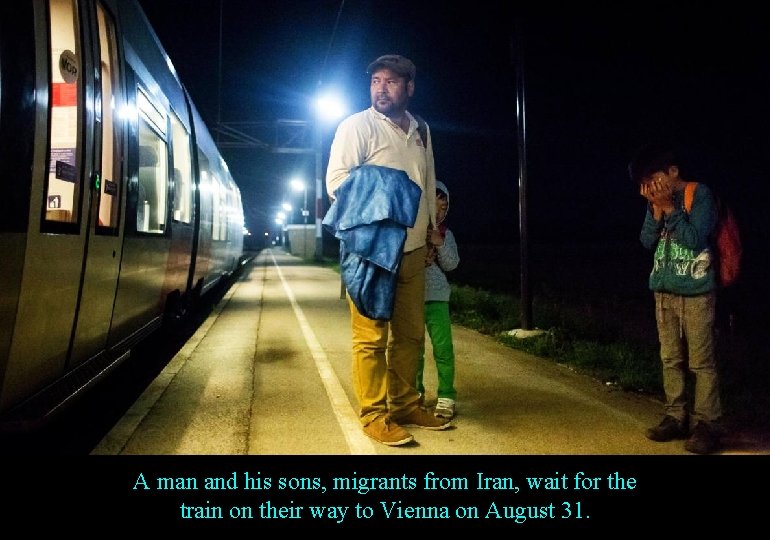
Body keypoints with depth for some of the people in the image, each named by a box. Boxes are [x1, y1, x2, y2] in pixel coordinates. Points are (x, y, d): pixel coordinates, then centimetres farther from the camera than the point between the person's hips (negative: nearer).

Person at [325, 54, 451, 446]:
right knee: (371, 336, -5)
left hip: (412, 249, 7)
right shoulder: (357, 126, -3)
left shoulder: (420, 130, 16)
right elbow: (336, 179, -10)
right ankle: (374, 414, 5)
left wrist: (431, 227, 23)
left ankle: (405, 404, 23)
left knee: (410, 333, 11)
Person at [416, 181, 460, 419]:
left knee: (443, 348, -5)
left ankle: (446, 396, 5)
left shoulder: (446, 234, 8)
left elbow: (451, 264, 3)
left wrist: (440, 244, -11)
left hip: (437, 297, 2)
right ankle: (414, 391, 27)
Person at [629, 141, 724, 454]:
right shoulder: (657, 201, 6)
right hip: (664, 291, 6)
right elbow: (647, 241, 3)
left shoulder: (700, 194, -9)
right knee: (671, 359, 10)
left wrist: (669, 207, -17)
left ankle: (707, 424, 6)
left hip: (696, 292, -6)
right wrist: (656, 209, -9)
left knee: (701, 362, -2)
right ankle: (676, 417, 19)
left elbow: (695, 239, -16)